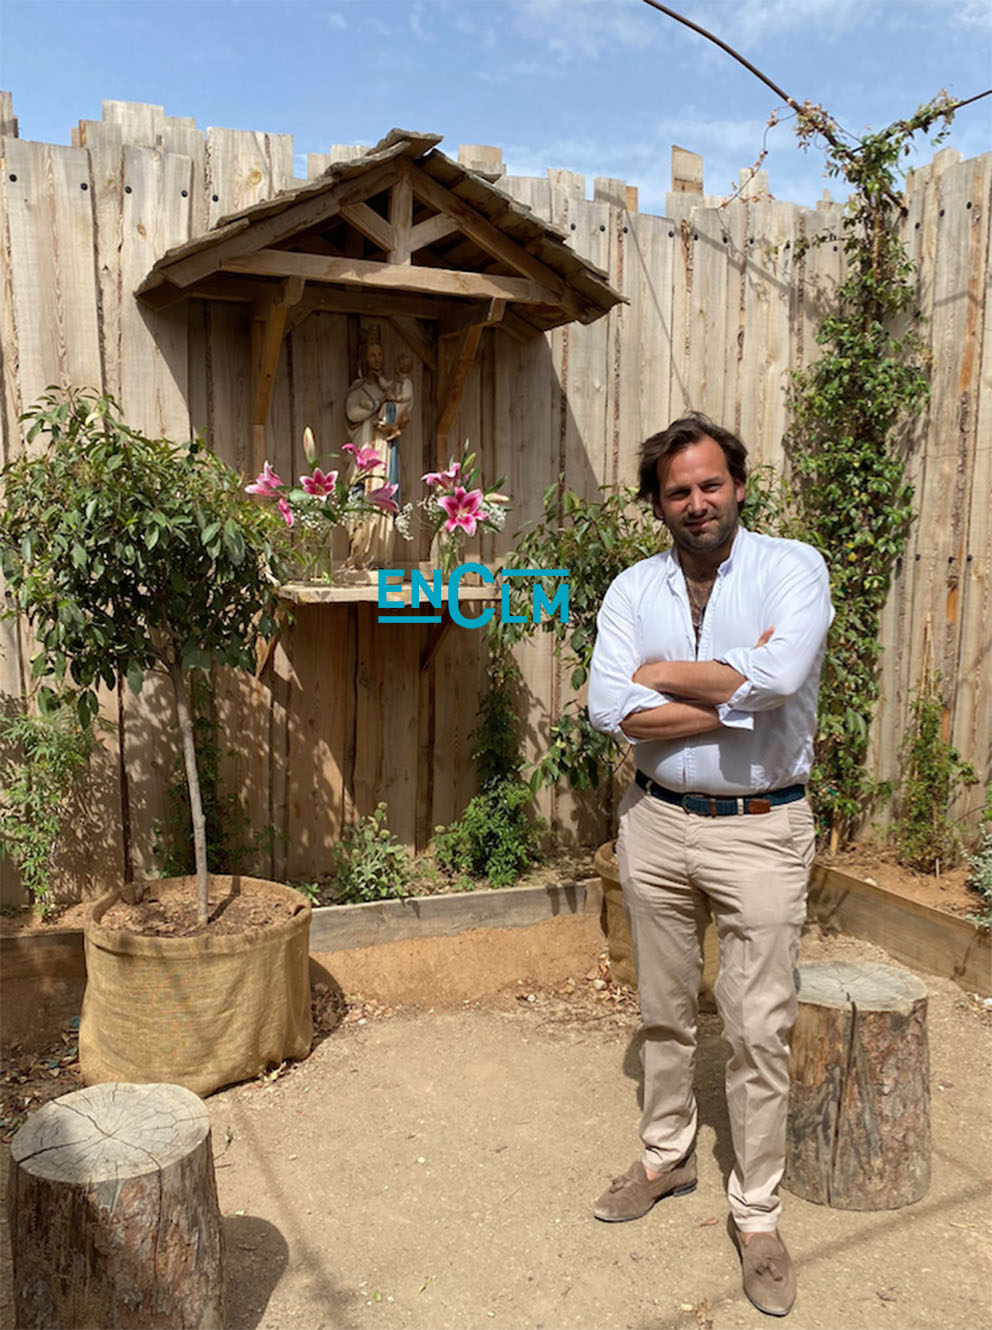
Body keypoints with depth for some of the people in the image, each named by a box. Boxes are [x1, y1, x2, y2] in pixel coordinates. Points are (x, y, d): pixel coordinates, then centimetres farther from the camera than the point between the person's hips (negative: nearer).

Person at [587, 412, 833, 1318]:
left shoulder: (793, 568, -7)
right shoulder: (635, 589, 1)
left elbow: (779, 677, -26)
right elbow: (610, 710, -13)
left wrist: (664, 674, -13)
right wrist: (732, 691, -17)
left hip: (761, 829, -3)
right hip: (658, 824, 3)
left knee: (760, 1027, 4)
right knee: (664, 1011, 18)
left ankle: (756, 1211, 24)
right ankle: (668, 1156, 40)